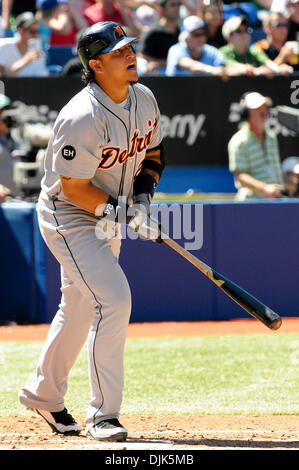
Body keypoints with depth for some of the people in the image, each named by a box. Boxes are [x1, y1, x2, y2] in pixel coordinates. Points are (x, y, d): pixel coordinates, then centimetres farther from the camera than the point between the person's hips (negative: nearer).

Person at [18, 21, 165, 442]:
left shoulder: (144, 99, -3)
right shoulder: (83, 118, -29)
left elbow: (153, 152, 12)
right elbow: (74, 188, -24)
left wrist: (142, 196, -5)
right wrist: (123, 213, -26)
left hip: (107, 218, 8)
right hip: (68, 217, -8)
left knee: (80, 306, 19)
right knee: (114, 299, -19)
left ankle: (43, 393, 39)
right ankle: (102, 414, -13)